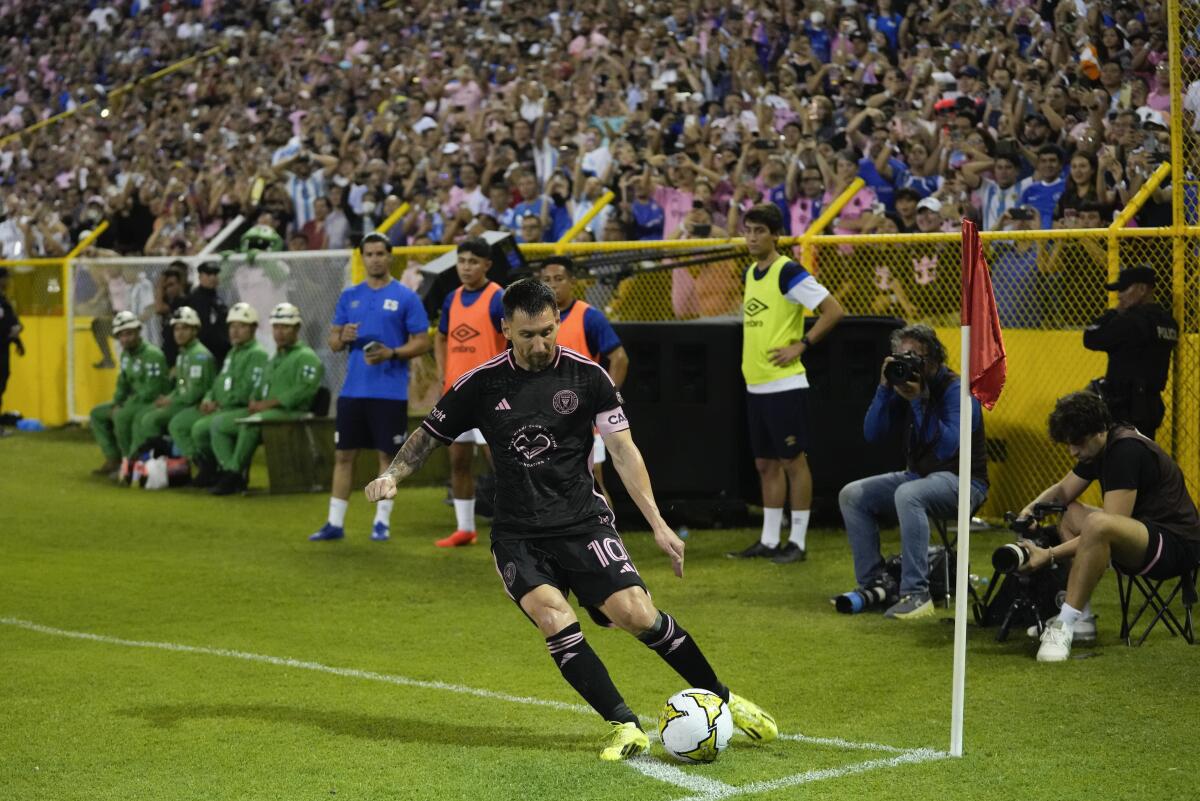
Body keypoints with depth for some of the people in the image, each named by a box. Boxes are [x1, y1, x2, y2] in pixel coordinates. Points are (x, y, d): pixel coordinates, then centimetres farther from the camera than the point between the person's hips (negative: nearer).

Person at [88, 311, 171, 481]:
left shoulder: (152, 355, -19)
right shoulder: (126, 354, 9)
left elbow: (151, 391, -24)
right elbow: (123, 383, 18)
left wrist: (124, 406, -19)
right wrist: (116, 404, -1)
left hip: (153, 403, -10)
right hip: (134, 402, 10)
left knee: (121, 416, -31)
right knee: (97, 414, 8)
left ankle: (129, 461, -16)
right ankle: (113, 459, 2)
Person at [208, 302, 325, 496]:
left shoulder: (306, 356, -1)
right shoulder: (274, 359, 28)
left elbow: (304, 389, -16)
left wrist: (269, 403, -18)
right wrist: (254, 402, 5)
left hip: (291, 413, -9)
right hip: (264, 413, 9)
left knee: (250, 423, -36)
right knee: (219, 422, -6)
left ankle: (235, 473, -28)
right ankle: (229, 471, -17)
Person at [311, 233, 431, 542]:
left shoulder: (405, 297, -2)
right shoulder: (349, 296, 10)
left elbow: (422, 342, -5)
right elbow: (333, 342, 12)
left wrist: (391, 353, -20)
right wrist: (343, 338, -11)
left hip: (390, 392, -4)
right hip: (353, 389, 4)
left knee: (387, 454, 3)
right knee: (343, 454, 5)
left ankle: (382, 521, 12)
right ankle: (335, 522, 10)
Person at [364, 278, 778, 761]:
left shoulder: (587, 376, -2)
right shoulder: (482, 384, -1)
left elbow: (623, 450, -1)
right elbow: (429, 435, 10)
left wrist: (658, 525, -8)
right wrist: (391, 476, -9)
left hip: (582, 522, 0)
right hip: (517, 535, 0)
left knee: (636, 614, -17)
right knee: (554, 618, -26)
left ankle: (723, 700, 2)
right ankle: (626, 727, -19)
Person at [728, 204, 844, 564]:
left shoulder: (788, 272, -13)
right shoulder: (751, 272, 13)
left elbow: (833, 310, -17)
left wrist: (801, 345, -15)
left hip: (784, 385, -8)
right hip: (755, 384, 8)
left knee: (792, 461, -2)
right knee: (765, 464, 12)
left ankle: (798, 542, 4)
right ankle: (769, 540, 18)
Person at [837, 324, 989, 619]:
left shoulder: (955, 390, -16)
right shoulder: (905, 386, 5)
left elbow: (947, 447, -28)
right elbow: (872, 434, -1)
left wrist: (918, 401, -30)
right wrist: (884, 388, -12)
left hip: (961, 481, -8)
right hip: (918, 474, 8)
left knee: (908, 494, -38)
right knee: (852, 495, -5)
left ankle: (916, 593, -35)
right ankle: (874, 584, -1)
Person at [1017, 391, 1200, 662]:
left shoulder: (1127, 451, -21)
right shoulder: (1099, 446, 9)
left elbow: (1106, 527, -25)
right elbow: (1063, 492, 20)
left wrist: (1050, 555, -24)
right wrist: (1033, 507, -2)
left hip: (1176, 544, -11)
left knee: (1097, 524, -35)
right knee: (1069, 513, 17)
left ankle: (1066, 624, -25)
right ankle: (1082, 619, 7)